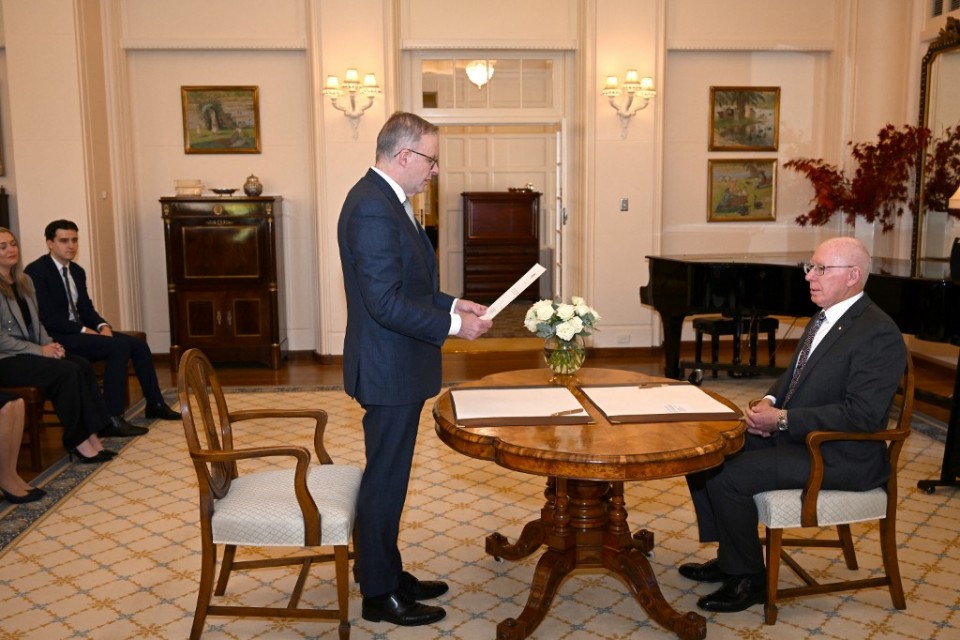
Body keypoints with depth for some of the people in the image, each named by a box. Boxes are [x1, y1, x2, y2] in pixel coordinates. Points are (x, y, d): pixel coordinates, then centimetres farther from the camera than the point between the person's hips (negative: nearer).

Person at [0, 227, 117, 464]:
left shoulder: (24, 281, 15)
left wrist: (49, 345, -1)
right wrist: (40, 350, -17)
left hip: (30, 352, 7)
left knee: (82, 365, -19)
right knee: (68, 371, -26)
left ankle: (91, 434, -20)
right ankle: (76, 440, -14)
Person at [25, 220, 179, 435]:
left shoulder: (77, 271, 13)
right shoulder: (36, 271, -13)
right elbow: (46, 317, -20)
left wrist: (102, 325, -6)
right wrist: (84, 330, -21)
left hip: (79, 330, 8)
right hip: (56, 336, -8)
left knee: (139, 345, -3)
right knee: (119, 347, -27)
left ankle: (155, 403, 10)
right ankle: (111, 418, -27)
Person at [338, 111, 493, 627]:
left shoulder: (386, 199, 12)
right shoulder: (372, 207, -21)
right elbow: (386, 302, -26)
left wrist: (451, 304, 8)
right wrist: (453, 325, -18)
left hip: (396, 367, 10)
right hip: (389, 370, -10)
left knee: (389, 476, 19)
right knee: (385, 481, 3)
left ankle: (387, 574, 34)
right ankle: (378, 595, 20)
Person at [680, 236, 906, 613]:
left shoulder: (879, 334, -18)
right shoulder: (823, 319, 11)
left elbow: (862, 414, -25)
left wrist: (783, 420, -24)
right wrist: (769, 401, 1)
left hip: (838, 456, -10)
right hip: (791, 436, 10)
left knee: (728, 476, -23)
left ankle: (749, 579, -2)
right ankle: (731, 557, 15)